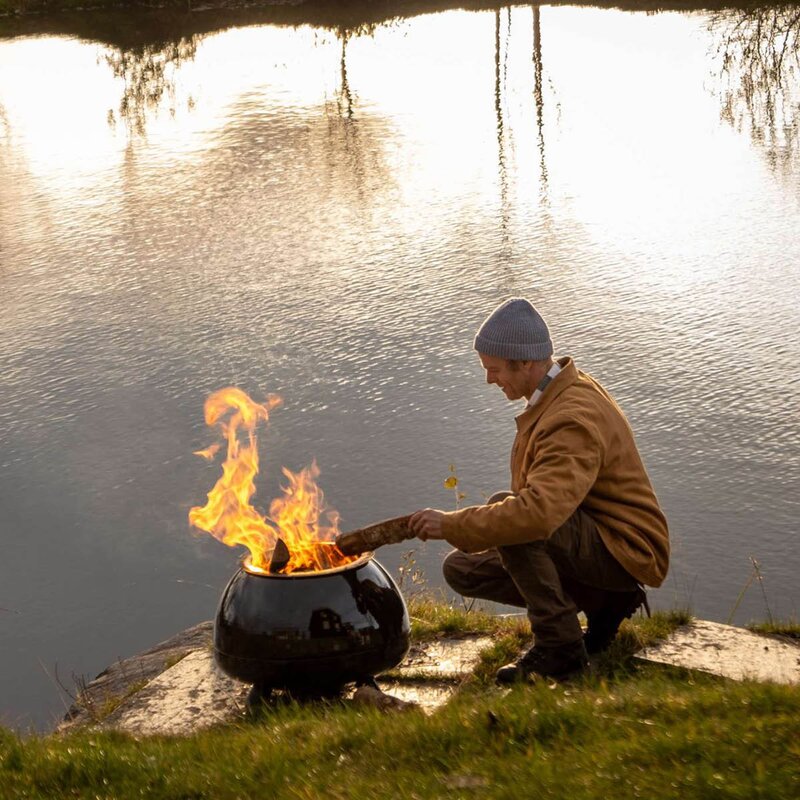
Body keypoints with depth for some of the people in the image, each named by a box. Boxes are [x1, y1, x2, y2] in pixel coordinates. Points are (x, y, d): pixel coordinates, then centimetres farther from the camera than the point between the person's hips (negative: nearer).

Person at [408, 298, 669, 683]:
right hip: (590, 539, 10)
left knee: (504, 508, -30)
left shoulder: (574, 420, -27)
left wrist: (451, 524, -34)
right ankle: (602, 601, 7)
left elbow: (539, 512, -41)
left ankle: (559, 648, -19)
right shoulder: (559, 393, 5)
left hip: (625, 550, -10)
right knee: (462, 568, 4)